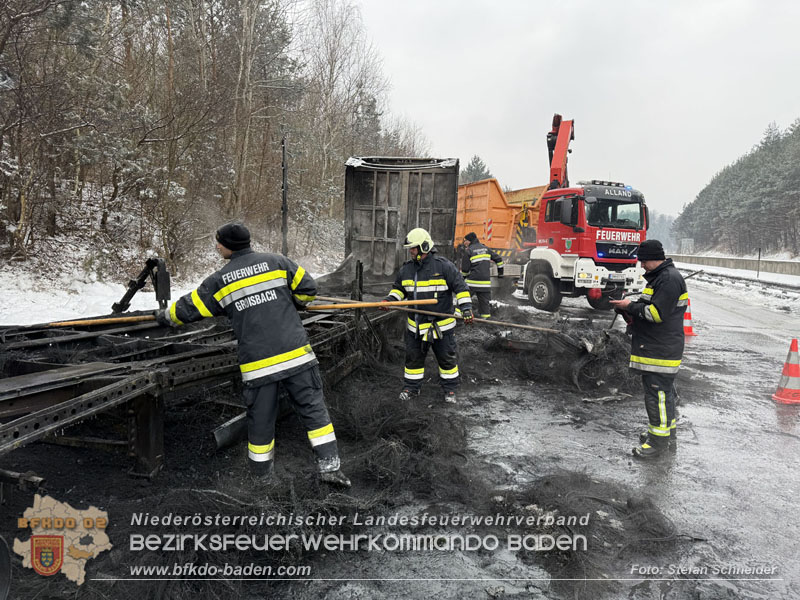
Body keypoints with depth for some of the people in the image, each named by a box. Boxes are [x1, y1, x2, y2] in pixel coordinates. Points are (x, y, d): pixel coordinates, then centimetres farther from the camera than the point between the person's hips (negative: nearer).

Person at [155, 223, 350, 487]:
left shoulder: (220, 280, 4)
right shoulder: (276, 261, 4)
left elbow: (188, 309, 12)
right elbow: (307, 288, 6)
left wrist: (164, 316, 33)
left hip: (258, 362, 0)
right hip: (296, 353, 0)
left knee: (260, 417, 14)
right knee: (313, 407, 8)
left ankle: (261, 471, 30)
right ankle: (329, 466, 9)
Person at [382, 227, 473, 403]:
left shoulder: (444, 266, -11)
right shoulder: (406, 269, 4)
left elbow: (460, 287, -9)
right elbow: (399, 289, 17)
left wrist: (466, 307, -17)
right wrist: (389, 300, -1)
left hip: (441, 325, -4)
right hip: (415, 325, 4)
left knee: (447, 357, 8)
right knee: (413, 357, 12)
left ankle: (450, 388, 25)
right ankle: (411, 387, 28)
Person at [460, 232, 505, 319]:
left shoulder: (469, 251, -5)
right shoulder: (485, 248, 12)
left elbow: (465, 269, -5)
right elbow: (498, 258, 18)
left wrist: (464, 275, 17)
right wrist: (500, 272, 29)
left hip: (472, 281, -5)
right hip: (485, 281, 5)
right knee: (484, 300, 9)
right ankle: (485, 316, 10)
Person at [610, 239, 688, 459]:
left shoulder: (669, 279, -18)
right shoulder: (660, 276, 17)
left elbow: (657, 313, -23)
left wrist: (630, 306, -14)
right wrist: (632, 312, 8)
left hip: (661, 349, -11)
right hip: (655, 347, 11)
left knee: (656, 391, -6)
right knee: (664, 389, 19)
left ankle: (659, 440, 2)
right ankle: (667, 432, 32)